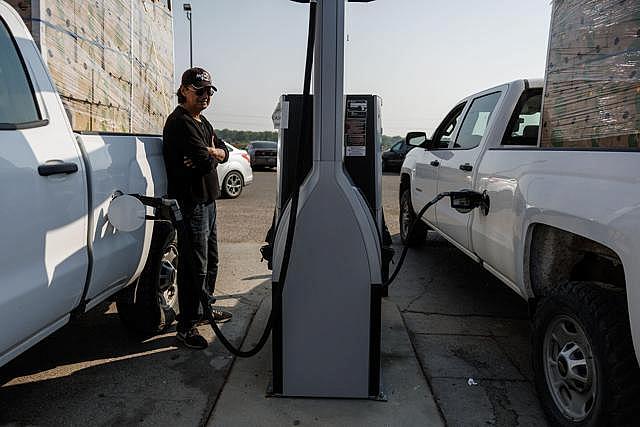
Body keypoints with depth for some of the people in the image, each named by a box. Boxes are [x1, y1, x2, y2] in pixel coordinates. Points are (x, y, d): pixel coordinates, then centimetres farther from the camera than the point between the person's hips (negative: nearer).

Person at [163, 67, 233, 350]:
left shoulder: (202, 122, 17)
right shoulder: (180, 122, -14)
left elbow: (224, 153, 10)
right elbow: (205, 161, -23)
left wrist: (211, 152, -11)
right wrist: (211, 155, -1)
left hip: (207, 198, 10)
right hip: (191, 202, -10)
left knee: (210, 259, 20)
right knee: (194, 265, -6)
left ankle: (205, 307, 37)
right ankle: (186, 326, 5)